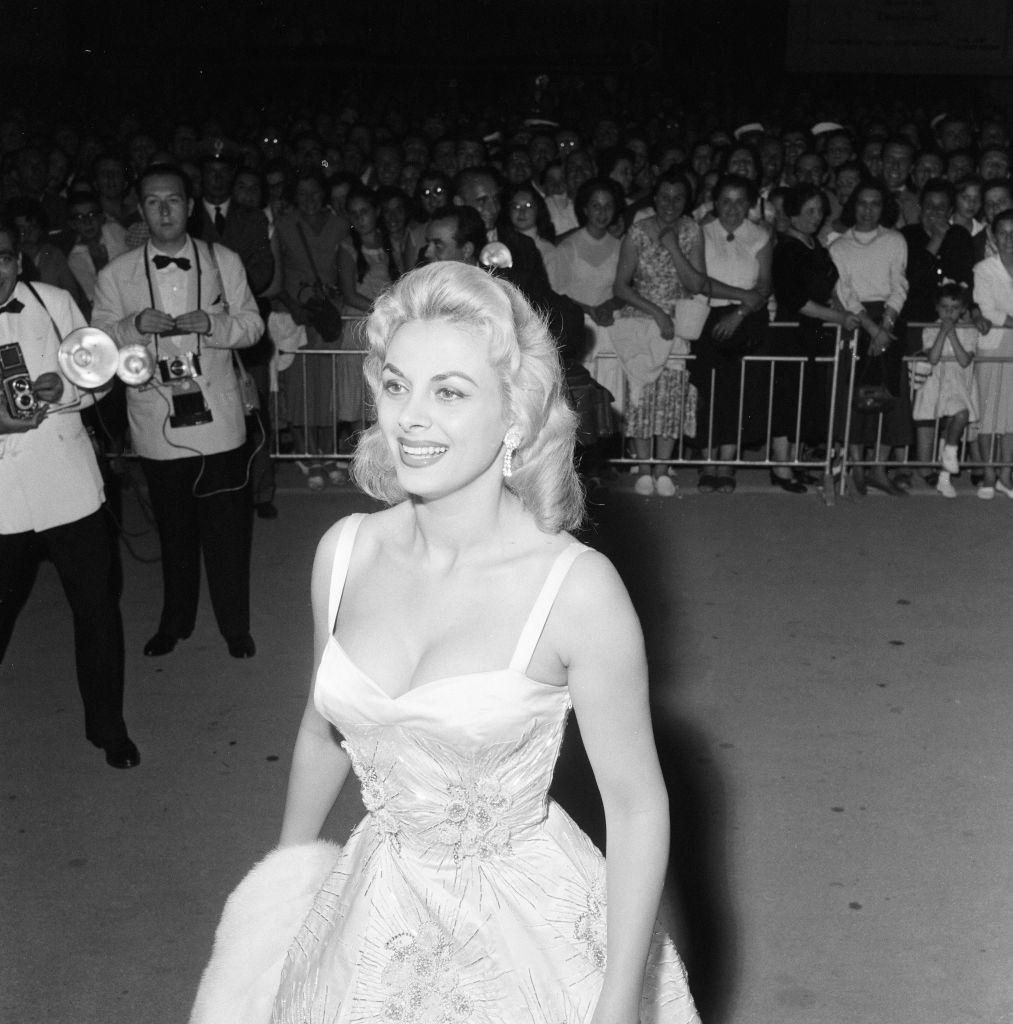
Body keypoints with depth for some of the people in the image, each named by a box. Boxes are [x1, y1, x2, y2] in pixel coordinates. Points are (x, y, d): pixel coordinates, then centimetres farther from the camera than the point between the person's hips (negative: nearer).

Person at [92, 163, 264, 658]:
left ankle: (235, 625, 24)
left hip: (217, 418, 0)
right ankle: (176, 620, 34)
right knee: (173, 528, 13)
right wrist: (136, 326, -17)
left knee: (227, 528, 5)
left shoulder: (224, 262, 3)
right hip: (157, 425, 0)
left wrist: (211, 324, -15)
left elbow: (252, 324, 5)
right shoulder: (116, 275, 0)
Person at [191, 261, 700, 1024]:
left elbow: (638, 808, -14)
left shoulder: (578, 589, -23)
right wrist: (286, 874, 19)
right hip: (377, 918, 5)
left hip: (526, 930, -4)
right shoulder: (344, 552, -9)